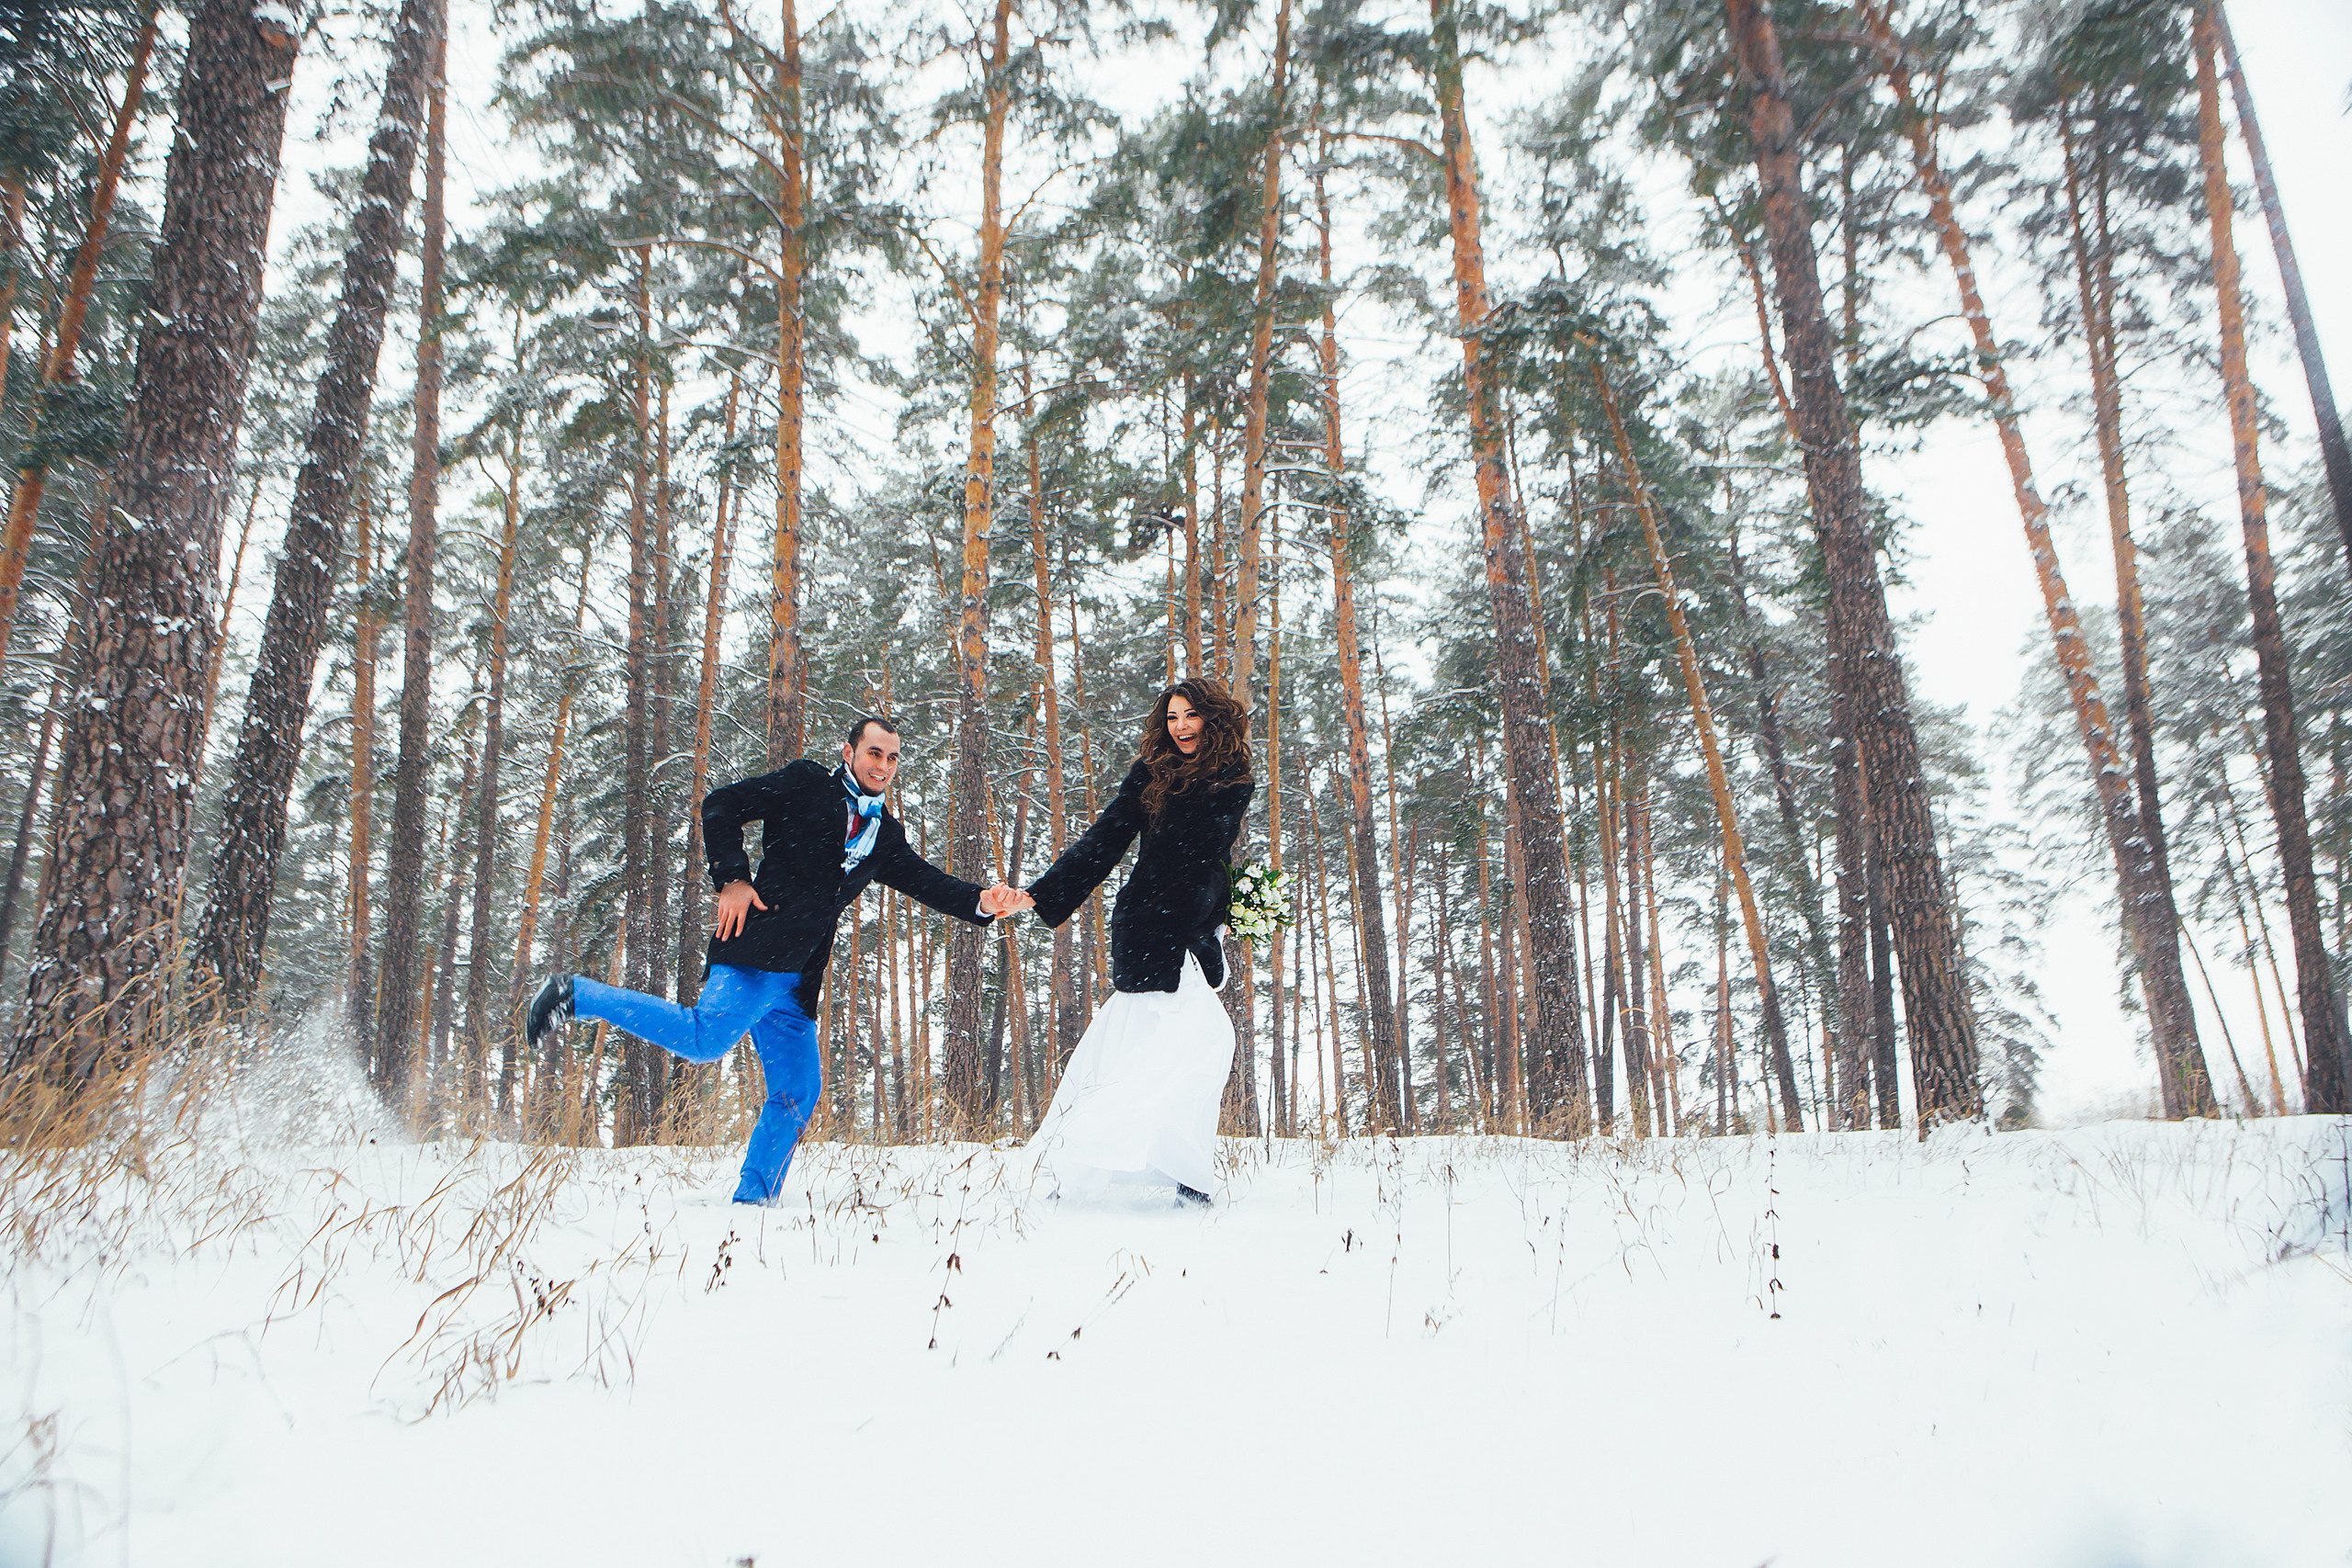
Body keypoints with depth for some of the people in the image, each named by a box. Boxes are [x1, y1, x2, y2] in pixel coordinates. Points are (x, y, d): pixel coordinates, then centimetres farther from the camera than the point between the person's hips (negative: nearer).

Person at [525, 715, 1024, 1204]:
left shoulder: (884, 835, 23)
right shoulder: (806, 784, 6)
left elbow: (928, 882, 15)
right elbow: (721, 804, 2)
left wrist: (983, 902, -3)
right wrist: (732, 877, -9)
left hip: (797, 980, 7)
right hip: (760, 949, -7)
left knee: (798, 1091, 5)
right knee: (706, 1040, -25)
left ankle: (752, 1199, 15)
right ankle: (577, 995, -10)